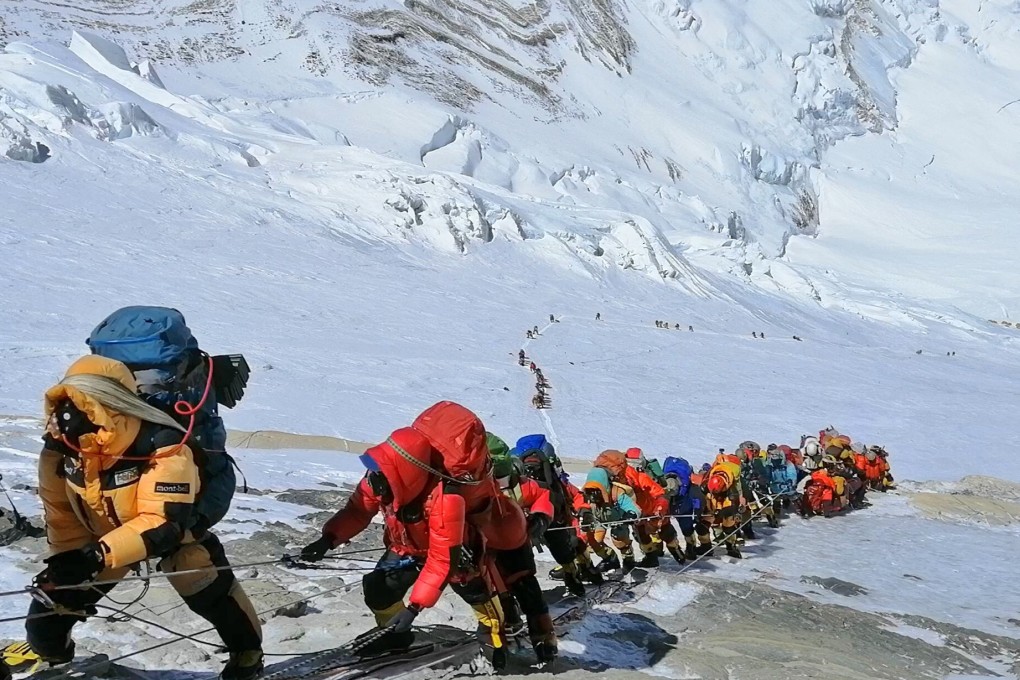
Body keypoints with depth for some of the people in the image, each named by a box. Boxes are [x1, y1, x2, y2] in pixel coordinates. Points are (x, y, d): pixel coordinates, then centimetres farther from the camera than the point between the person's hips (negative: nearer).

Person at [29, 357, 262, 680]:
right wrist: (69, 558, -12)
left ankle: (247, 654, 10)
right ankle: (50, 653, 31)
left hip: (171, 528, -4)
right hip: (101, 533, 4)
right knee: (51, 595, -1)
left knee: (212, 592, -16)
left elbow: (163, 522, -41)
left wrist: (97, 556, -49)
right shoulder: (59, 447, -22)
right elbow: (61, 510, -6)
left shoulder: (162, 447, -40)